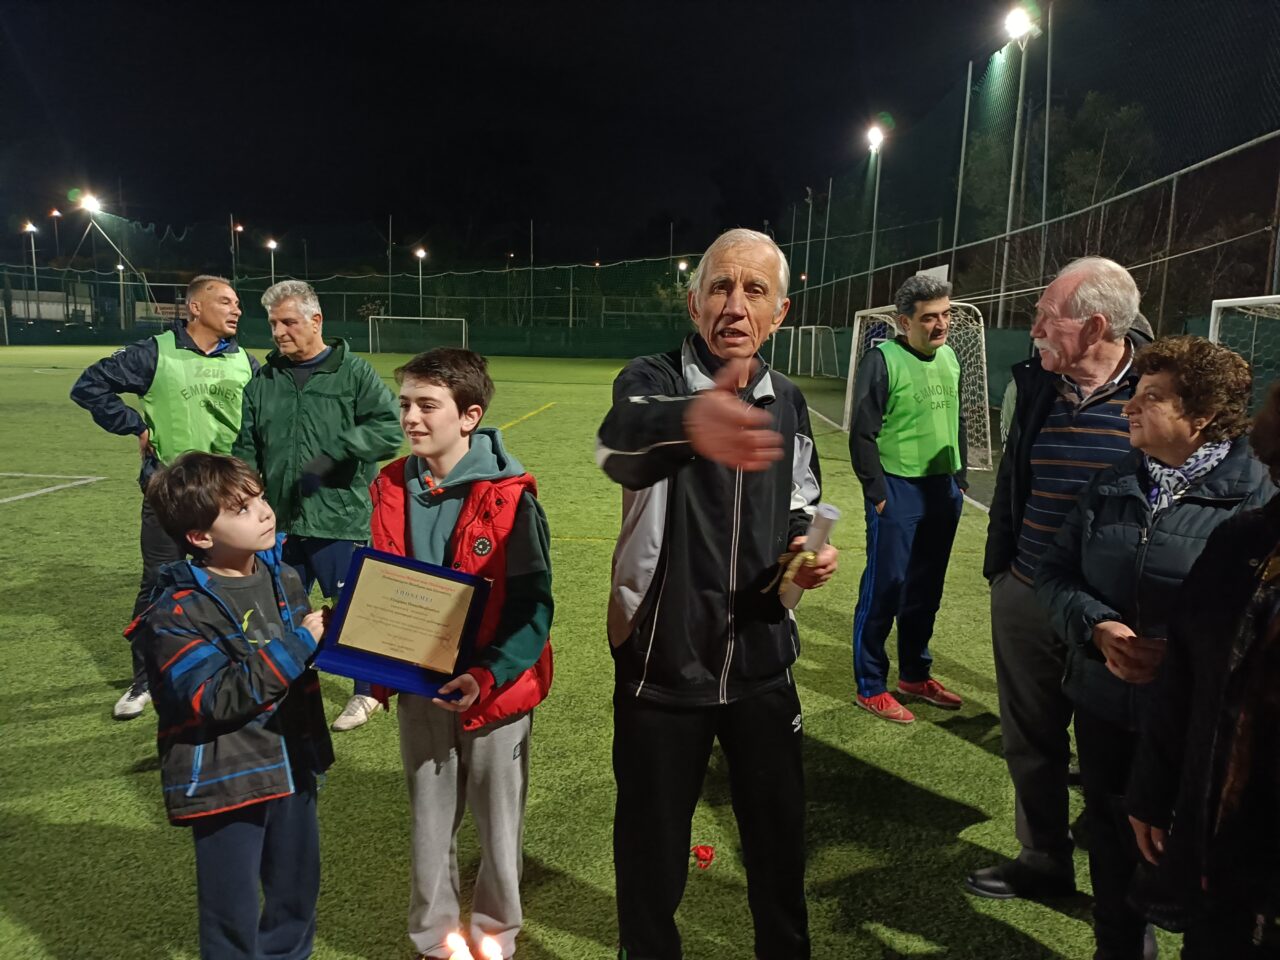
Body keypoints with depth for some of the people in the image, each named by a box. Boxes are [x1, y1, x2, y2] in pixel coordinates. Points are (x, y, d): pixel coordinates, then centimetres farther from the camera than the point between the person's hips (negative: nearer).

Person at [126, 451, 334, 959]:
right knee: (233, 917, 9)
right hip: (226, 781, -6)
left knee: (296, 893, 21)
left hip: (293, 764, 6)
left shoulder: (283, 578, 2)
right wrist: (297, 644, -25)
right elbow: (214, 699, -25)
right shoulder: (176, 613, -17)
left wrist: (328, 632, -5)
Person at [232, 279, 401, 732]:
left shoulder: (354, 373, -4)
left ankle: (367, 691, 28)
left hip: (341, 523, -5)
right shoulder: (263, 383, 10)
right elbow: (245, 451, 14)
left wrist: (334, 451, -25)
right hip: (280, 523, 5)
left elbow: (388, 431, -14)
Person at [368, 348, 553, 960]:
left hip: (496, 688, -4)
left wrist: (488, 675, -27)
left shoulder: (509, 497, -16)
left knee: (498, 824, 13)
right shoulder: (392, 489, -1)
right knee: (429, 823, 18)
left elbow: (533, 603, -16)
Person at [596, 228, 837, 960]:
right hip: (663, 665, -3)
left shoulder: (788, 401, 2)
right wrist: (688, 424, -62)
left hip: (762, 662, 4)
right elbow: (623, 442, -39)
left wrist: (810, 552, -9)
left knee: (780, 832, 18)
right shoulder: (653, 379, -14)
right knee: (652, 843, 12)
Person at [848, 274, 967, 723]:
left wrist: (960, 477, 16)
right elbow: (862, 434, -12)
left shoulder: (949, 356, 9)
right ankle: (871, 688, 13)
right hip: (897, 492, -7)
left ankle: (914, 676, 31)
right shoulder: (883, 360, -13)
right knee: (884, 589, 1)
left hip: (943, 490, 7)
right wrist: (877, 493, -13)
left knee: (926, 590, 15)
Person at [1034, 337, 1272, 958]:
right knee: (1111, 837, 20)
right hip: (1103, 702, 5)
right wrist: (1098, 628, -15)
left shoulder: (1256, 496, -12)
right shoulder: (1112, 485, 3)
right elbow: (1055, 572, 3)